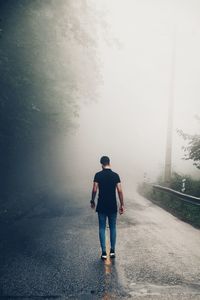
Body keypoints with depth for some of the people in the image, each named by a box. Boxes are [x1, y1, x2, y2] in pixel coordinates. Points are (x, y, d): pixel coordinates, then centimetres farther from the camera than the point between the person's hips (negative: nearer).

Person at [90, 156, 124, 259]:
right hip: (113, 206, 1)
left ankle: (104, 252, 8)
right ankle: (112, 251, 17)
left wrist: (92, 201, 6)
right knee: (112, 228, 13)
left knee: (102, 228, 7)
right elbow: (120, 191, -7)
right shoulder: (115, 175, -3)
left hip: (101, 206, -1)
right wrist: (122, 205, 0)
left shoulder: (98, 175, -6)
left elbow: (94, 190, -10)